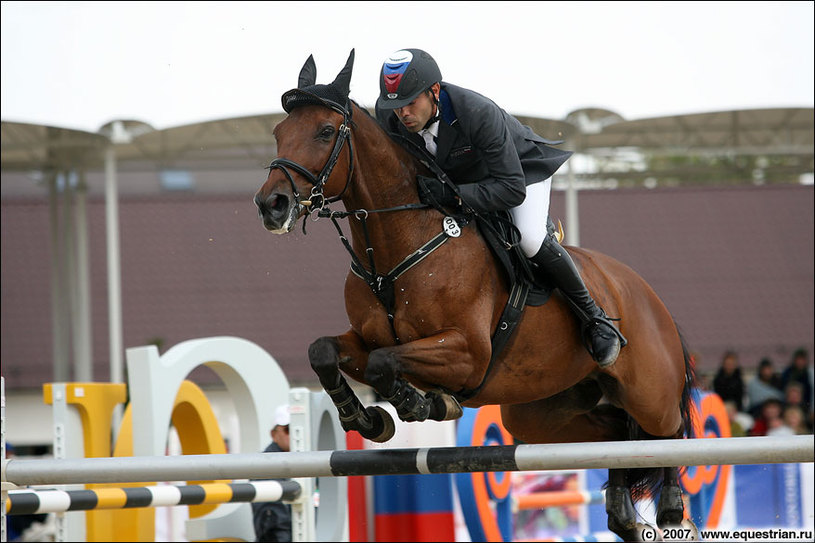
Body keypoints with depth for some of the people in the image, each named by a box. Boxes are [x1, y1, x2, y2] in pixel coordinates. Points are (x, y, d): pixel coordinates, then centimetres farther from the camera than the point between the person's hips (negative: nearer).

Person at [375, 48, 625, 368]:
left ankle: (594, 319, -11)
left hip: (520, 166, -6)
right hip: (452, 177, 6)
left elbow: (512, 188, -40)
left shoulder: (479, 114, -43)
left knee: (530, 238, -29)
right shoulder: (386, 114, -27)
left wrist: (454, 196, -50)